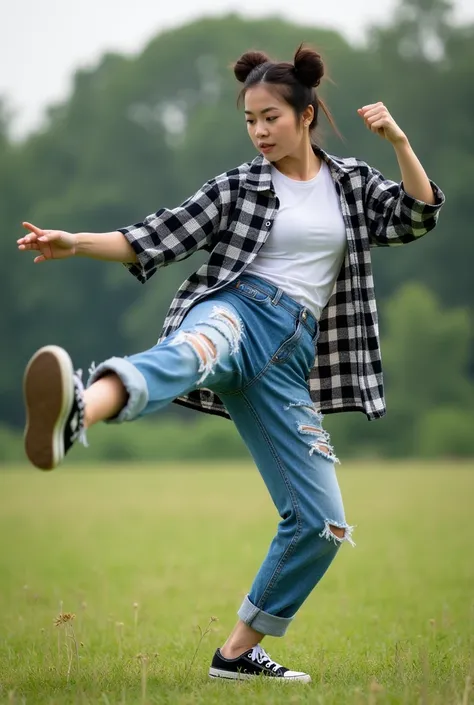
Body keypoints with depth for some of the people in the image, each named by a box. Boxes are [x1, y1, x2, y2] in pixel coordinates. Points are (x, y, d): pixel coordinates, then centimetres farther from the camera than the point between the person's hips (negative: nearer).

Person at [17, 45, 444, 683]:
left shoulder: (352, 182, 17)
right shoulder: (240, 187, 10)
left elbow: (418, 217, 6)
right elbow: (159, 239, 5)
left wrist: (399, 141, -7)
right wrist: (75, 243, -7)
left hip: (292, 353, 4)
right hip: (237, 311, -4)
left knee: (322, 524, 3)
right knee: (192, 350, -45)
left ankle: (239, 652, 18)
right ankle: (75, 413, -80)